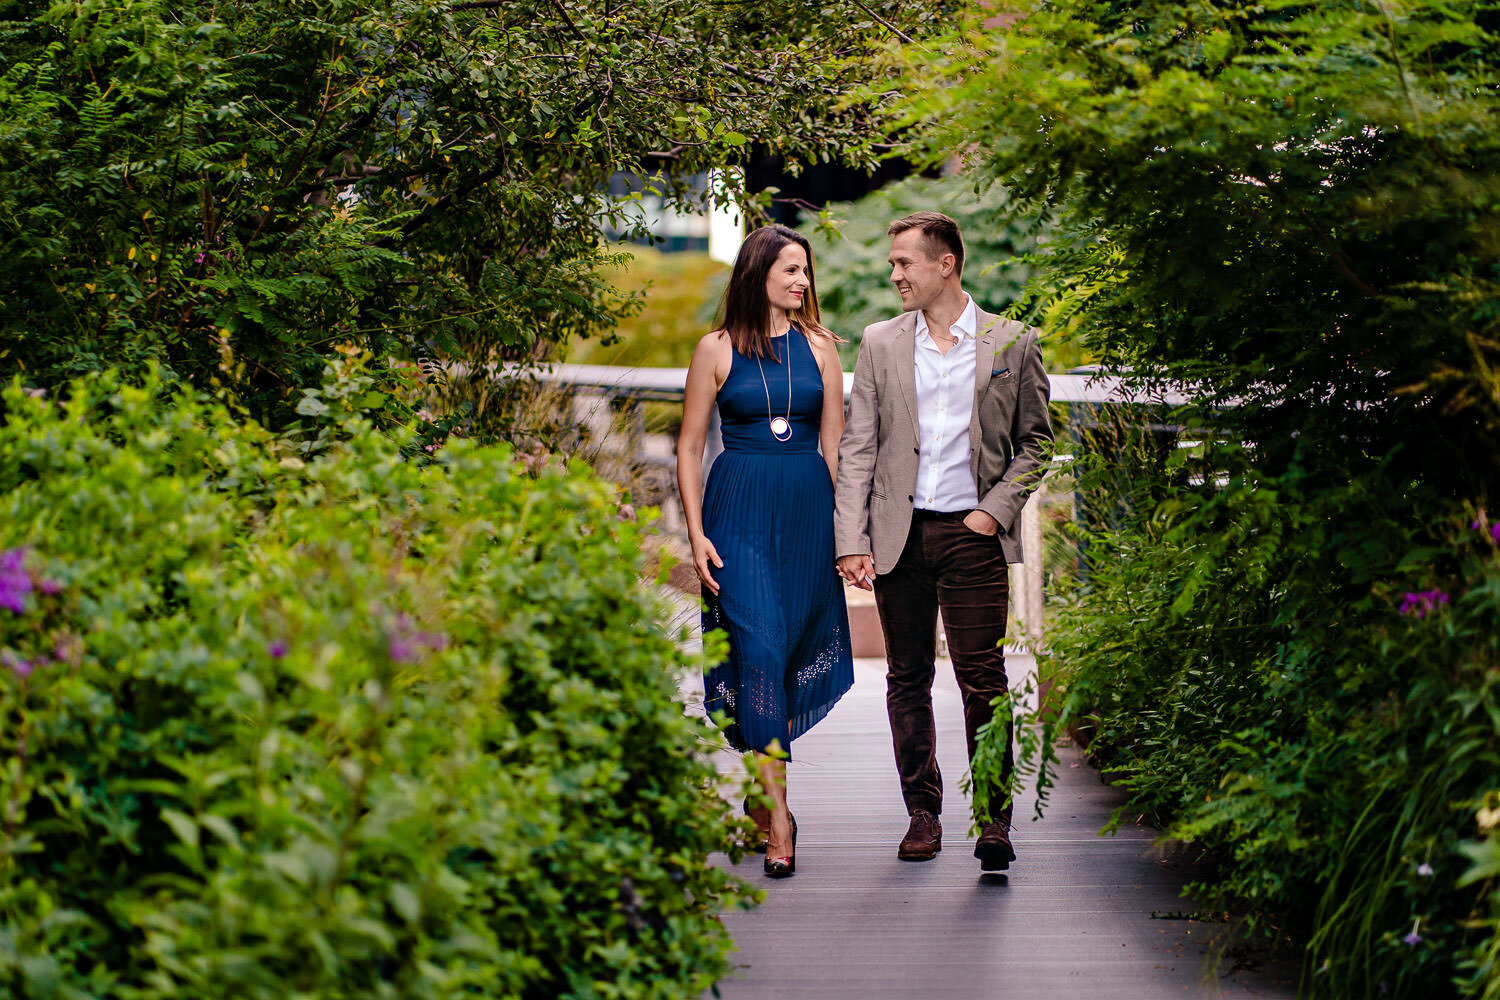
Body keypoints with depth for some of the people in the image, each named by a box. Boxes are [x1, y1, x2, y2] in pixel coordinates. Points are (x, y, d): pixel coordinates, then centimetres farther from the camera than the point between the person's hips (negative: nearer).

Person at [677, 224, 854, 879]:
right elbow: (689, 448, 4)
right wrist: (696, 532, -5)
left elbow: (835, 443, 10)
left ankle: (760, 792, 22)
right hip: (738, 511, -3)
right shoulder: (716, 350, 2)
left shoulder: (818, 346, 9)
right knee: (759, 650, -13)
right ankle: (777, 815, -15)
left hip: (807, 510, 3)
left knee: (794, 651, 4)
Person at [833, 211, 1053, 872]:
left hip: (973, 533, -3)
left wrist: (997, 510, -5)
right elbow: (857, 448, 5)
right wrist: (851, 540, -4)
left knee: (983, 680, -7)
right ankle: (922, 813, 16)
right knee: (908, 678, 7)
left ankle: (994, 822, -4)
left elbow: (1036, 441, 8)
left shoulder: (1012, 344, 3)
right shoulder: (880, 345, 8)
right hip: (898, 533, 3)